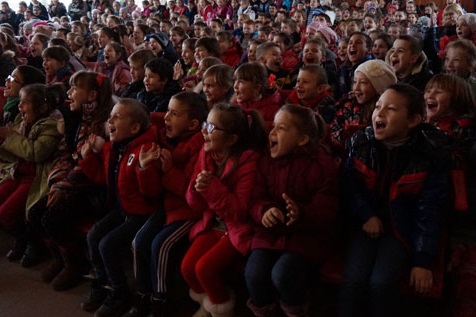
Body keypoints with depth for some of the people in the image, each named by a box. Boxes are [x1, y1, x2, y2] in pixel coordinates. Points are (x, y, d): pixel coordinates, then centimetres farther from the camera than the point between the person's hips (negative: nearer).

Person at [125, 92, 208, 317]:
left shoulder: (199, 145, -17)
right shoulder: (165, 138, 6)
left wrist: (170, 169, -26)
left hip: (191, 208, -7)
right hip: (168, 204, 8)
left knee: (160, 244, -21)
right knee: (140, 241, -7)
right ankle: (142, 298, 9)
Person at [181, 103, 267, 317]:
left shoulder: (248, 161, -21)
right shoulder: (206, 153, -2)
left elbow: (239, 213, -23)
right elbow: (195, 204, 3)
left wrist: (212, 187, -31)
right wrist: (197, 190, -21)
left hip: (239, 229, -6)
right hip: (212, 224, 6)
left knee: (205, 267, -20)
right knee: (187, 267, -9)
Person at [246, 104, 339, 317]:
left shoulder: (323, 164, -10)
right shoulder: (267, 161, 4)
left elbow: (327, 212, -13)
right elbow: (256, 200, 3)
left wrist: (302, 214, -34)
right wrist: (264, 211, -22)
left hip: (307, 235, -4)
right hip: (271, 232, 4)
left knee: (282, 274, -28)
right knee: (254, 273, -21)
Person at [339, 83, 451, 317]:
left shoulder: (431, 154, -14)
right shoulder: (359, 142, -6)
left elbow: (429, 210, -11)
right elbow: (350, 185, 3)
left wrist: (423, 260, -12)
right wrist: (366, 215, -12)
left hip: (402, 227, -2)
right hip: (367, 223, 2)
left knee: (381, 283, -22)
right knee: (354, 279, -19)